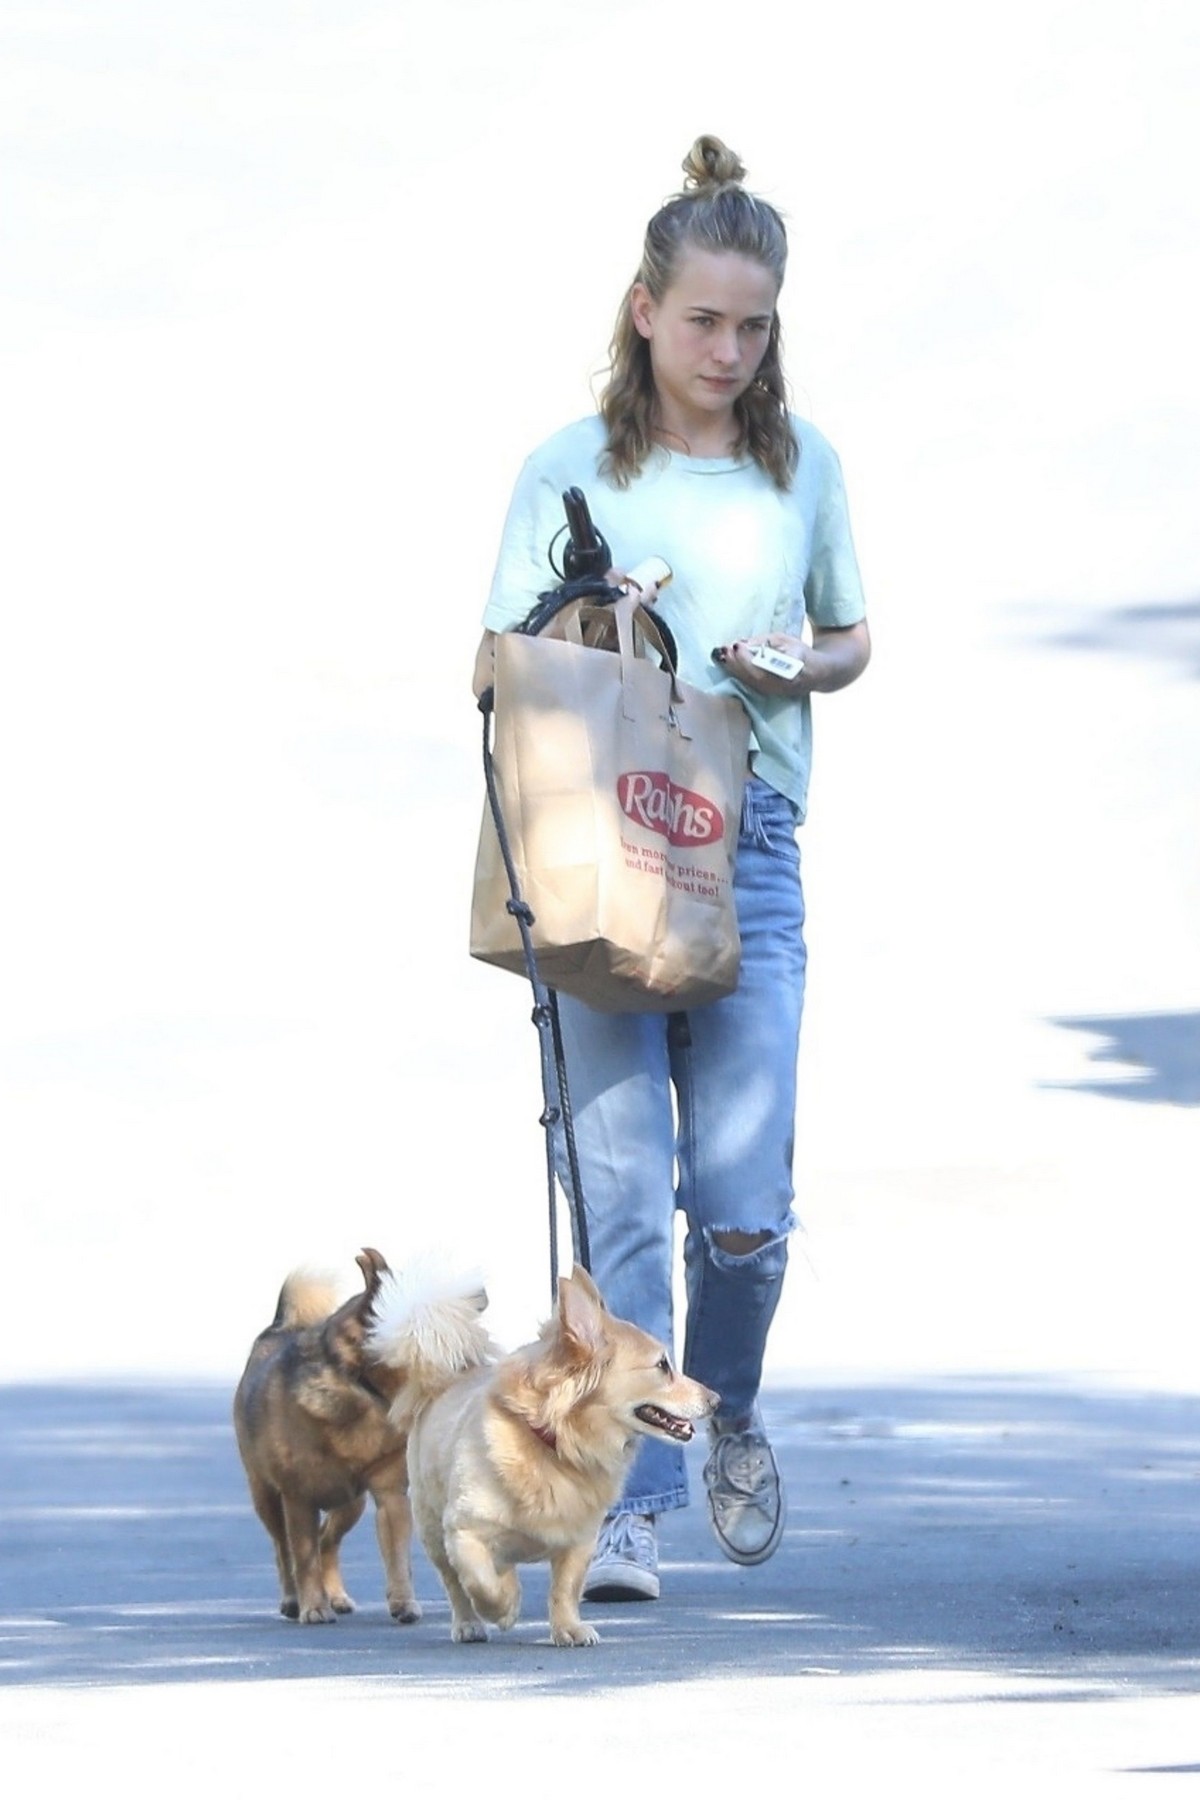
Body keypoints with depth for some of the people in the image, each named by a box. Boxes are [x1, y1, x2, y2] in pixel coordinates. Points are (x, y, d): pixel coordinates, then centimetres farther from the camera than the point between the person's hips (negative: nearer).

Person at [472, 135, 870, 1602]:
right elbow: (498, 666, 6)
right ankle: (625, 1505, -2)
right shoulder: (570, 471, 3)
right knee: (622, 1192, -7)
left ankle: (731, 1417, 24)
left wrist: (800, 667, -1)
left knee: (743, 1203, -6)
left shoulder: (801, 465, 10)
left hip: (750, 859, 2)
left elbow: (852, 639, 21)